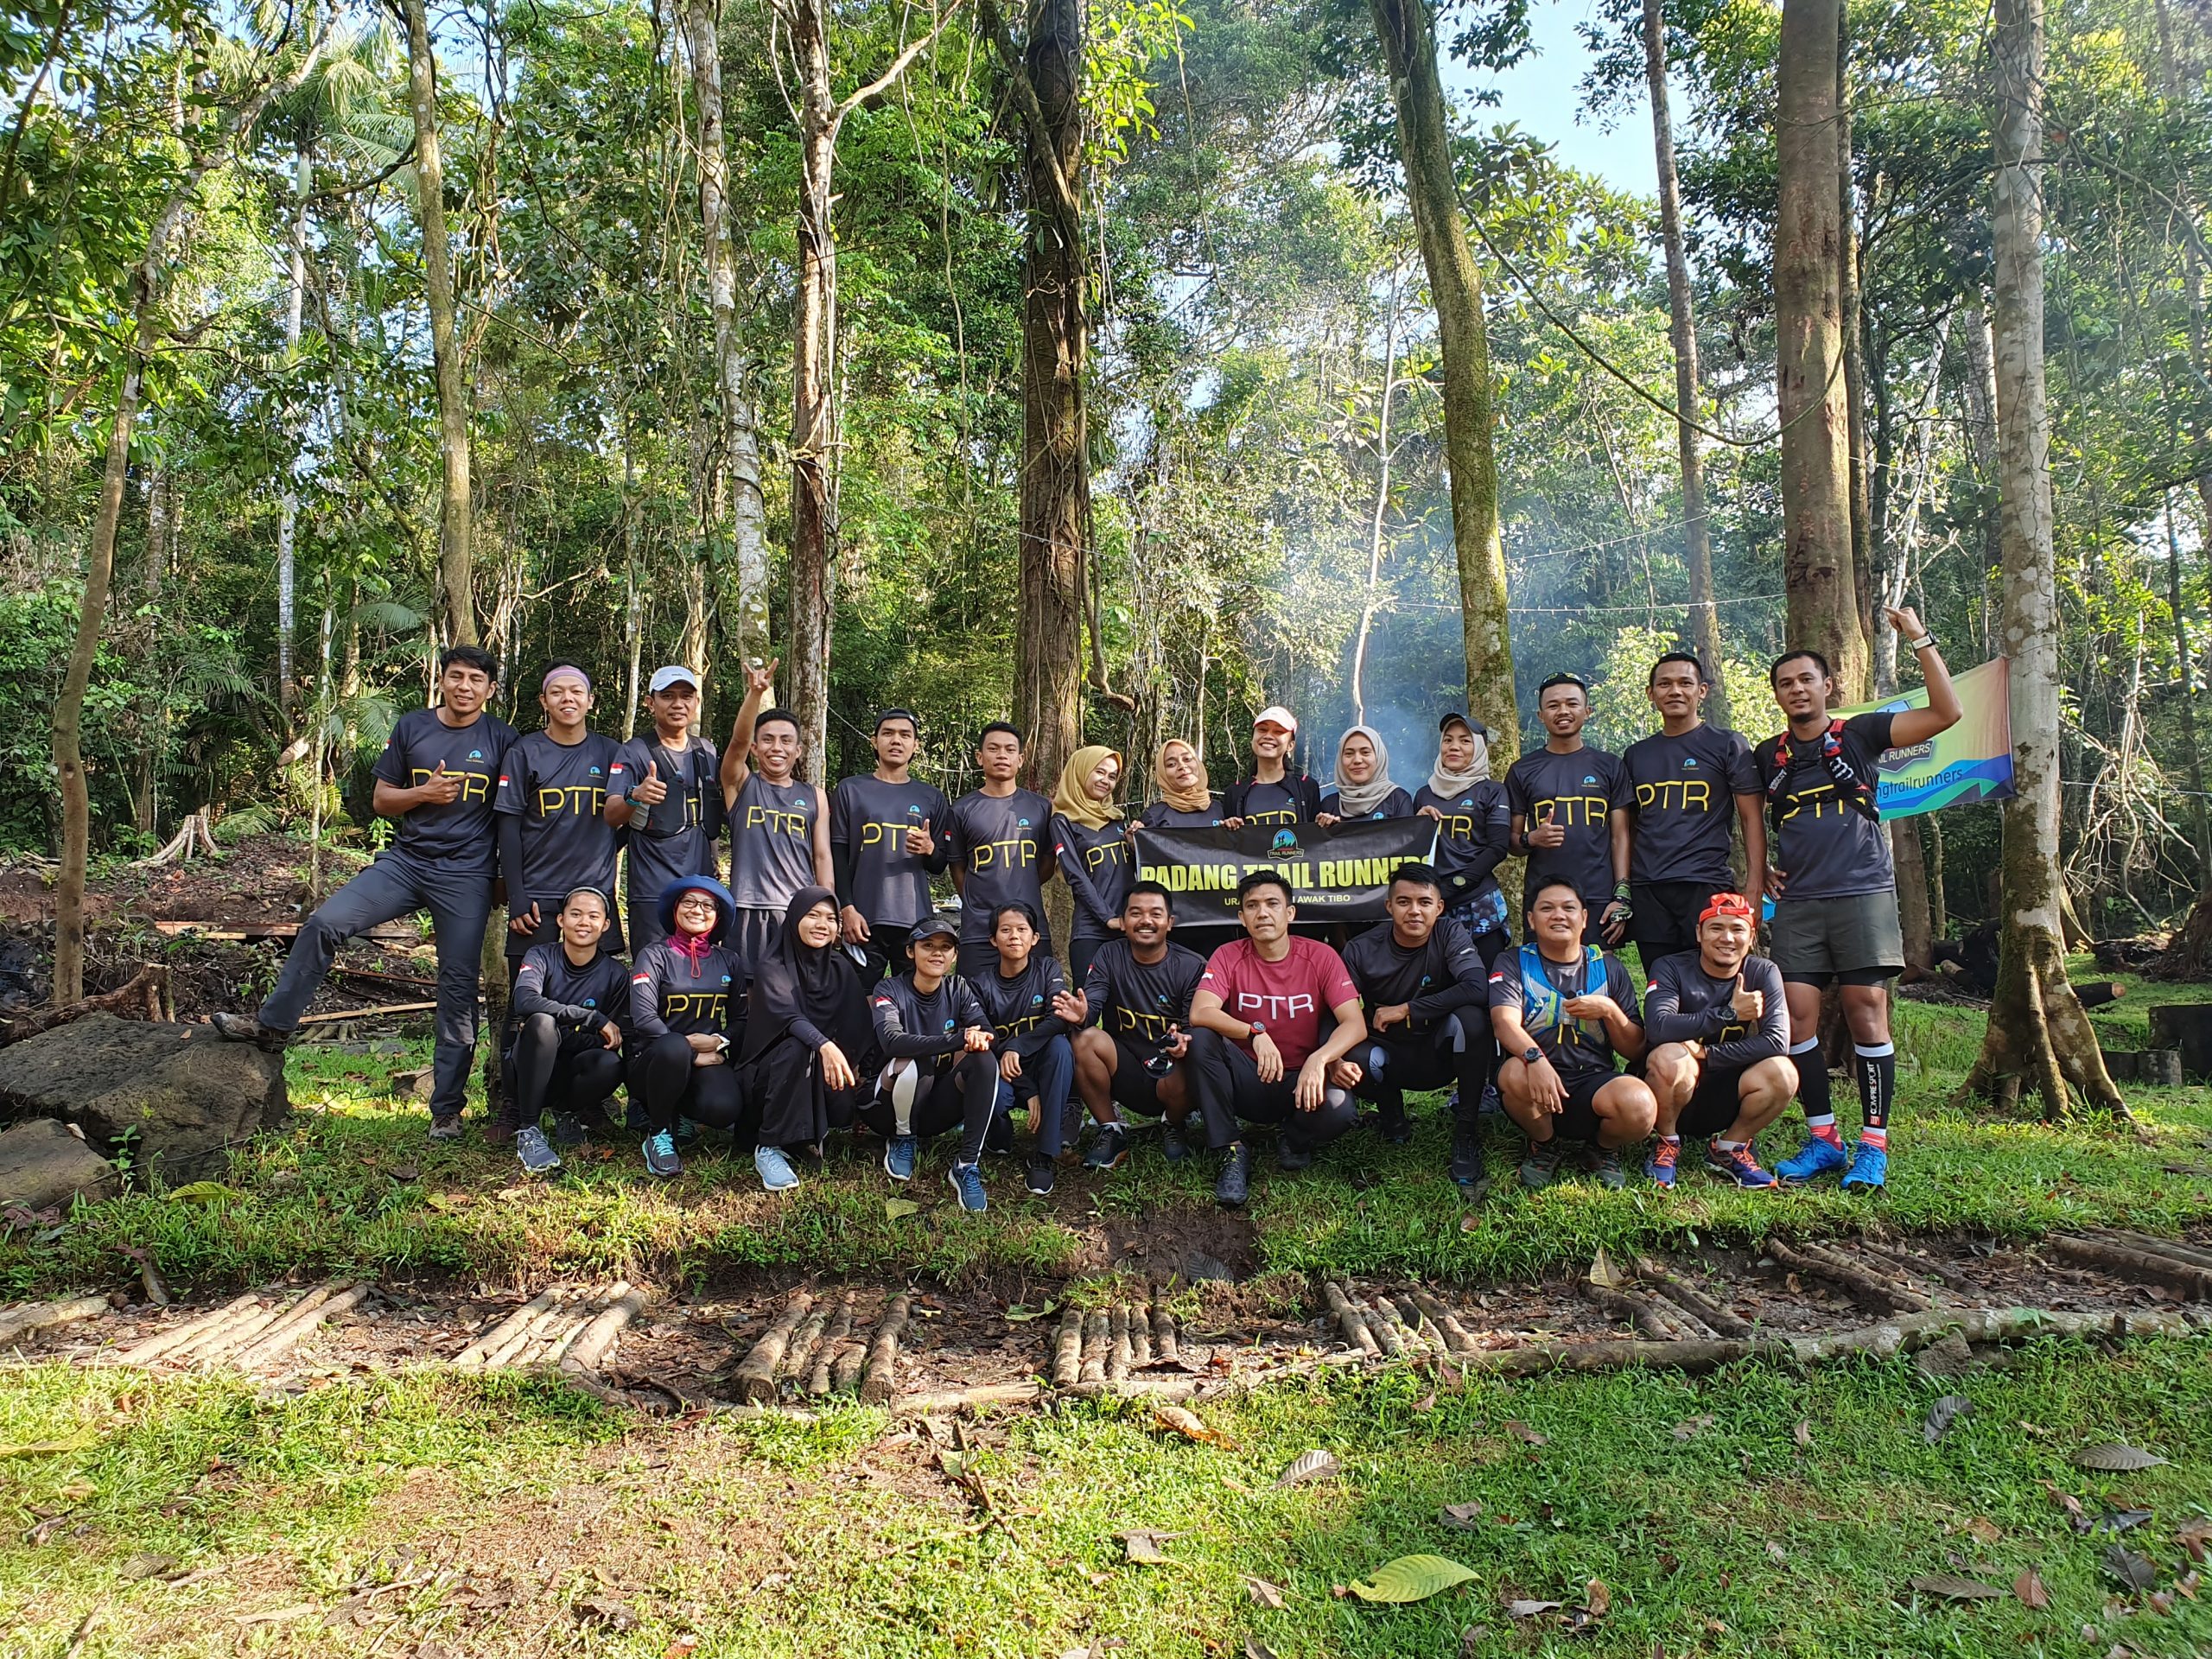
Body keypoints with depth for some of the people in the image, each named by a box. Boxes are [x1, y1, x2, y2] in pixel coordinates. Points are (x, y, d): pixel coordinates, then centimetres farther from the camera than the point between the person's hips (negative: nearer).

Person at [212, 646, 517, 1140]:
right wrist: (424, 792, -11)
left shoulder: (502, 739, 0)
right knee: (325, 922, -16)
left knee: (459, 988, 1)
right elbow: (381, 800, 9)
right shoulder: (411, 727, 6)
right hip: (407, 860, 3)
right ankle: (272, 1025, 3)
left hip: (467, 877, -2)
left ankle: (446, 1112, 9)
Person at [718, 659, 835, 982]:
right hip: (748, 909, -1)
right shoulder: (741, 785, 9)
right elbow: (738, 740, -10)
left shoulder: (814, 796, 14)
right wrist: (756, 693, -26)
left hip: (802, 912, 1)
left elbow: (822, 857, 11)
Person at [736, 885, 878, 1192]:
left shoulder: (841, 968, 4)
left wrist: (858, 1070, -13)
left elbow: (859, 1027, 3)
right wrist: (823, 1045, -49)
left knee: (845, 1100, -28)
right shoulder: (772, 966, -12)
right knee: (797, 1048, -35)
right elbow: (786, 1014, -31)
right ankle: (769, 1148, -26)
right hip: (769, 1071, -4)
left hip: (822, 1076, 4)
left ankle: (813, 1132, 5)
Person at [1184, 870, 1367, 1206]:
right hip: (1248, 1082, 1)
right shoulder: (1228, 957, -6)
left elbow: (1355, 1024, -16)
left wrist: (1319, 1058, -35)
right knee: (1201, 1039, -26)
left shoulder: (1320, 956, -7)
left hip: (1301, 1082, -1)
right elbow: (1199, 1014, -21)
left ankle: (1295, 1142, 5)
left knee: (1340, 1109, -33)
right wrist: (1255, 1032, -37)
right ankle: (1233, 1151, -15)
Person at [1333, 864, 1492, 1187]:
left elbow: (1478, 989, -31)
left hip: (1441, 1054, 0)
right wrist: (1334, 1061, -35)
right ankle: (1393, 1115, 4)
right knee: (1353, 1059, -33)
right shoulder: (1362, 950, -10)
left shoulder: (1450, 935, -13)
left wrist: (1405, 1010, -27)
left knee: (1471, 1018, -32)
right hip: (1390, 1057, 1)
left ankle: (1466, 1129, -13)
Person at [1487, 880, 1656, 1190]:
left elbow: (1635, 1051, 10)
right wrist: (1535, 1058, -36)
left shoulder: (1607, 967, 11)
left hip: (1594, 1081, 1)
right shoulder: (1513, 963, 5)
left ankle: (1604, 1148, 6)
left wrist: (1609, 1010, -10)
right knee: (1514, 1074, -36)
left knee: (1640, 1104, -32)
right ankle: (1545, 1147, -2)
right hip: (1536, 1084, -1)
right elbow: (1505, 1022, -15)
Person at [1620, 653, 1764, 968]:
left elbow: (1753, 820, 1)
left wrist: (1753, 891, -9)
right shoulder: (1635, 755, 17)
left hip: (1706, 886, -4)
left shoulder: (1727, 745, 5)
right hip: (1647, 892, 4)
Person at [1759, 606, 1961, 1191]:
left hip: (1863, 894, -3)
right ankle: (1823, 1140, 9)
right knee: (1796, 1016, -3)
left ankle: (1874, 1144, 2)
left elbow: (1946, 712, -5)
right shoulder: (1767, 757, 13)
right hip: (1797, 902, 3)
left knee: (1867, 1011, -5)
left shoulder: (1859, 734, 4)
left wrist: (1919, 640, -8)